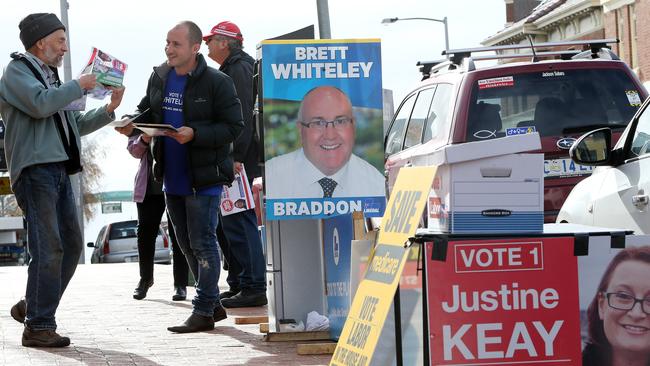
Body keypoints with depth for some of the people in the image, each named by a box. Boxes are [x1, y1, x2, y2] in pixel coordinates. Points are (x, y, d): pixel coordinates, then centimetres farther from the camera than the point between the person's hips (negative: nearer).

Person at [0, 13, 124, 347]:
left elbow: (74, 125, 31)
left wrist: (108, 110, 20)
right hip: (35, 170, -9)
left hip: (59, 171, 9)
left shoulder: (49, 77, 24)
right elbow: (40, 104, -21)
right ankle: (38, 326, -9)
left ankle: (31, 307, 19)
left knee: (71, 245, 9)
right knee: (48, 248, -12)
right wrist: (79, 86, -11)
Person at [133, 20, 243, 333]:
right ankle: (213, 303, 27)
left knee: (202, 243, -5)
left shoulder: (217, 83, -13)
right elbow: (147, 112, 19)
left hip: (204, 178, -7)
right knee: (187, 246, 14)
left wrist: (195, 134, -26)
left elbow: (233, 127, -14)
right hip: (172, 178, 7)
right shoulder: (159, 78, 7)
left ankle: (204, 311, 0)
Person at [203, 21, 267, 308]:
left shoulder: (239, 69, -10)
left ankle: (253, 287, -11)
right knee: (225, 222, 13)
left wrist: (236, 156, -23)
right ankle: (238, 284, 19)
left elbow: (243, 116, -19)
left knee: (238, 222, -11)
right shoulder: (230, 69, 21)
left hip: (240, 161, -11)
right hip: (230, 159, 11)